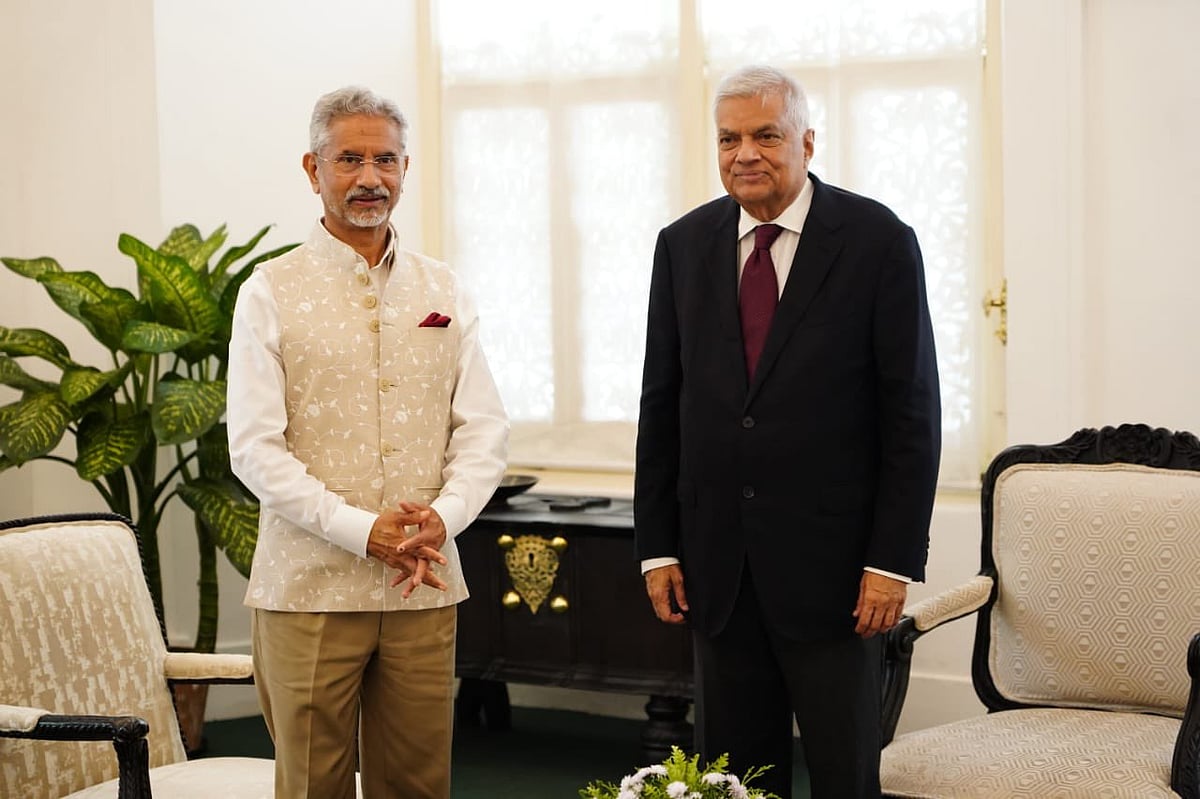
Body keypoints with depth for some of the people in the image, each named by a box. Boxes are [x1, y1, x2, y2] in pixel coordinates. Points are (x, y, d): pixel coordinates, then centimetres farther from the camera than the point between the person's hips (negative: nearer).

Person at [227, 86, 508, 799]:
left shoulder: (444, 292, 10)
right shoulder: (271, 293, -1)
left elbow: (485, 428, 7)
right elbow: (254, 448, -7)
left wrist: (444, 515, -12)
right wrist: (363, 531, -16)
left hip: (426, 587, 3)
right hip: (309, 586, -3)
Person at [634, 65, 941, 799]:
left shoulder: (879, 242, -5)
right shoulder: (683, 245, 6)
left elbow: (912, 413, -7)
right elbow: (661, 405, 9)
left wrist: (895, 561, -10)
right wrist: (658, 546, 5)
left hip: (831, 560, -3)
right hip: (717, 562, 4)